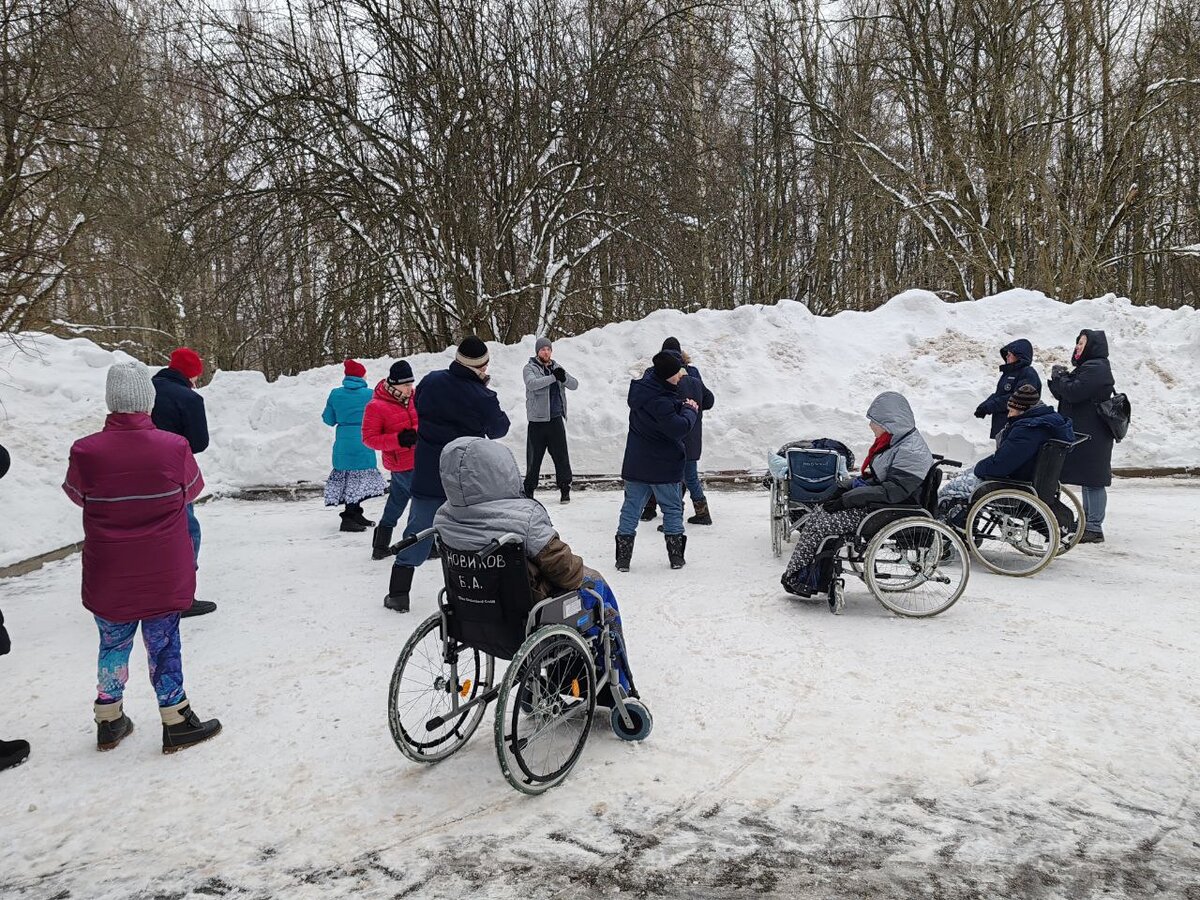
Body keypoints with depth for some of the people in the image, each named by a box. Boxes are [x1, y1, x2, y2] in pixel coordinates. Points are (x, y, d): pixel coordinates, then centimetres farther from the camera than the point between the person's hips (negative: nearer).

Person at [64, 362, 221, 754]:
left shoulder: (86, 451, -13)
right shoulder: (174, 447, -15)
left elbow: (77, 494, 6)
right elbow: (192, 490, 3)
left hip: (108, 577, 1)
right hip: (164, 575, -1)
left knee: (113, 643, 17)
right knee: (163, 644, 10)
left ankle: (109, 720, 29)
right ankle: (176, 721, 19)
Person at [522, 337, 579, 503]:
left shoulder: (557, 367, 12)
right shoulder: (530, 368, 0)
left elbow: (574, 384, 5)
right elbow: (532, 383, -21)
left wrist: (564, 378, -17)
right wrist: (554, 377, -29)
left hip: (556, 419, 3)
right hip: (537, 420, -3)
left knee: (561, 455, 1)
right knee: (534, 457, 4)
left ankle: (565, 488, 9)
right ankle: (529, 489, 16)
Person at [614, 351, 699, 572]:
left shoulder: (643, 386, 2)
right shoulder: (659, 401, -25)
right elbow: (679, 428, -26)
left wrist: (682, 405, -5)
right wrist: (690, 410, -10)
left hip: (635, 463, 7)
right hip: (663, 466, -7)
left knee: (631, 508, 10)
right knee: (672, 509, 11)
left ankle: (623, 558, 11)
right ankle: (676, 557, 18)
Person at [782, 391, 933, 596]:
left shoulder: (911, 452, -21)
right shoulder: (894, 441, 10)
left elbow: (891, 492, -26)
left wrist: (846, 500, -23)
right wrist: (843, 490, 3)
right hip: (873, 505, 10)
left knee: (818, 525, -14)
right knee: (816, 518, 0)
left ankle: (794, 578, 1)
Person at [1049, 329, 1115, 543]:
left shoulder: (1096, 368, -14)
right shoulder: (1087, 367, 19)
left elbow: (1074, 392, -23)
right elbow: (1064, 395, 18)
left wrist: (1059, 378, -6)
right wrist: (1061, 378, 0)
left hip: (1092, 436, -11)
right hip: (1082, 434, 11)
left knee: (1092, 481, -8)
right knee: (1088, 480, 16)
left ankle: (1095, 528, -5)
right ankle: (1087, 523, 24)